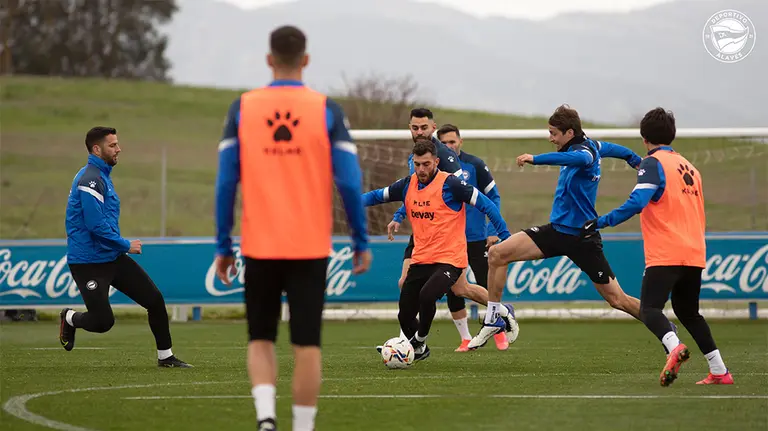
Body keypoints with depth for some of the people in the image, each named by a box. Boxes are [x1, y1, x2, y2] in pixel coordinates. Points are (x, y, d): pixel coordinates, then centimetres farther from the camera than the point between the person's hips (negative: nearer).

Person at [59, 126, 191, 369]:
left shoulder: (102, 176, 14)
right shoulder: (90, 180, -19)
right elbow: (96, 225, -25)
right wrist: (126, 245, -15)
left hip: (112, 258, 9)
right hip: (88, 263, -9)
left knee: (154, 299, 1)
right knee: (103, 321, -10)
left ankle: (165, 357, 9)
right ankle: (69, 319, 22)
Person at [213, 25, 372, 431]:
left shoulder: (242, 108, 0)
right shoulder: (327, 110, -2)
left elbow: (226, 182, -1)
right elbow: (349, 182, -4)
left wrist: (223, 247, 6)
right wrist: (361, 242, 6)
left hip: (260, 246, 1)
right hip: (311, 247, -1)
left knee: (260, 340, 11)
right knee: (306, 344, 5)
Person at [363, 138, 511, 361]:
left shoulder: (449, 184, -12)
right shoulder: (407, 185, 5)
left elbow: (485, 204, -9)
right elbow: (377, 196, 19)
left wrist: (505, 237, -11)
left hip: (449, 259, -6)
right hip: (420, 259, 6)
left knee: (427, 295, -31)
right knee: (405, 315, 4)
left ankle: (419, 341, -4)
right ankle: (419, 350, 34)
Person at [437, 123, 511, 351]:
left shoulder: (474, 165, -5)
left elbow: (494, 197, 0)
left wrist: (493, 230, -7)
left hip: (477, 238, -2)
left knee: (486, 286, 0)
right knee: (452, 292, 0)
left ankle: (499, 332, 17)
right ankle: (466, 339, 13)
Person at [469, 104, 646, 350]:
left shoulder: (585, 151, -18)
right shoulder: (592, 146, 7)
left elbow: (577, 158, -45)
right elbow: (613, 149, 27)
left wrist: (535, 159, -53)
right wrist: (637, 161, 48)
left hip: (582, 237, -8)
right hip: (557, 229, 8)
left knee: (617, 299, -3)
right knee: (497, 253, -6)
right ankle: (493, 319, 4)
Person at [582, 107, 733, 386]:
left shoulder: (654, 164, -5)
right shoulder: (689, 167, 19)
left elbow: (636, 203, -20)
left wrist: (601, 223, -16)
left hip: (665, 255, -7)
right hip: (695, 255, 8)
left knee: (649, 309, -12)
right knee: (687, 311, 20)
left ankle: (674, 347, -40)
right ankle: (719, 371, 15)